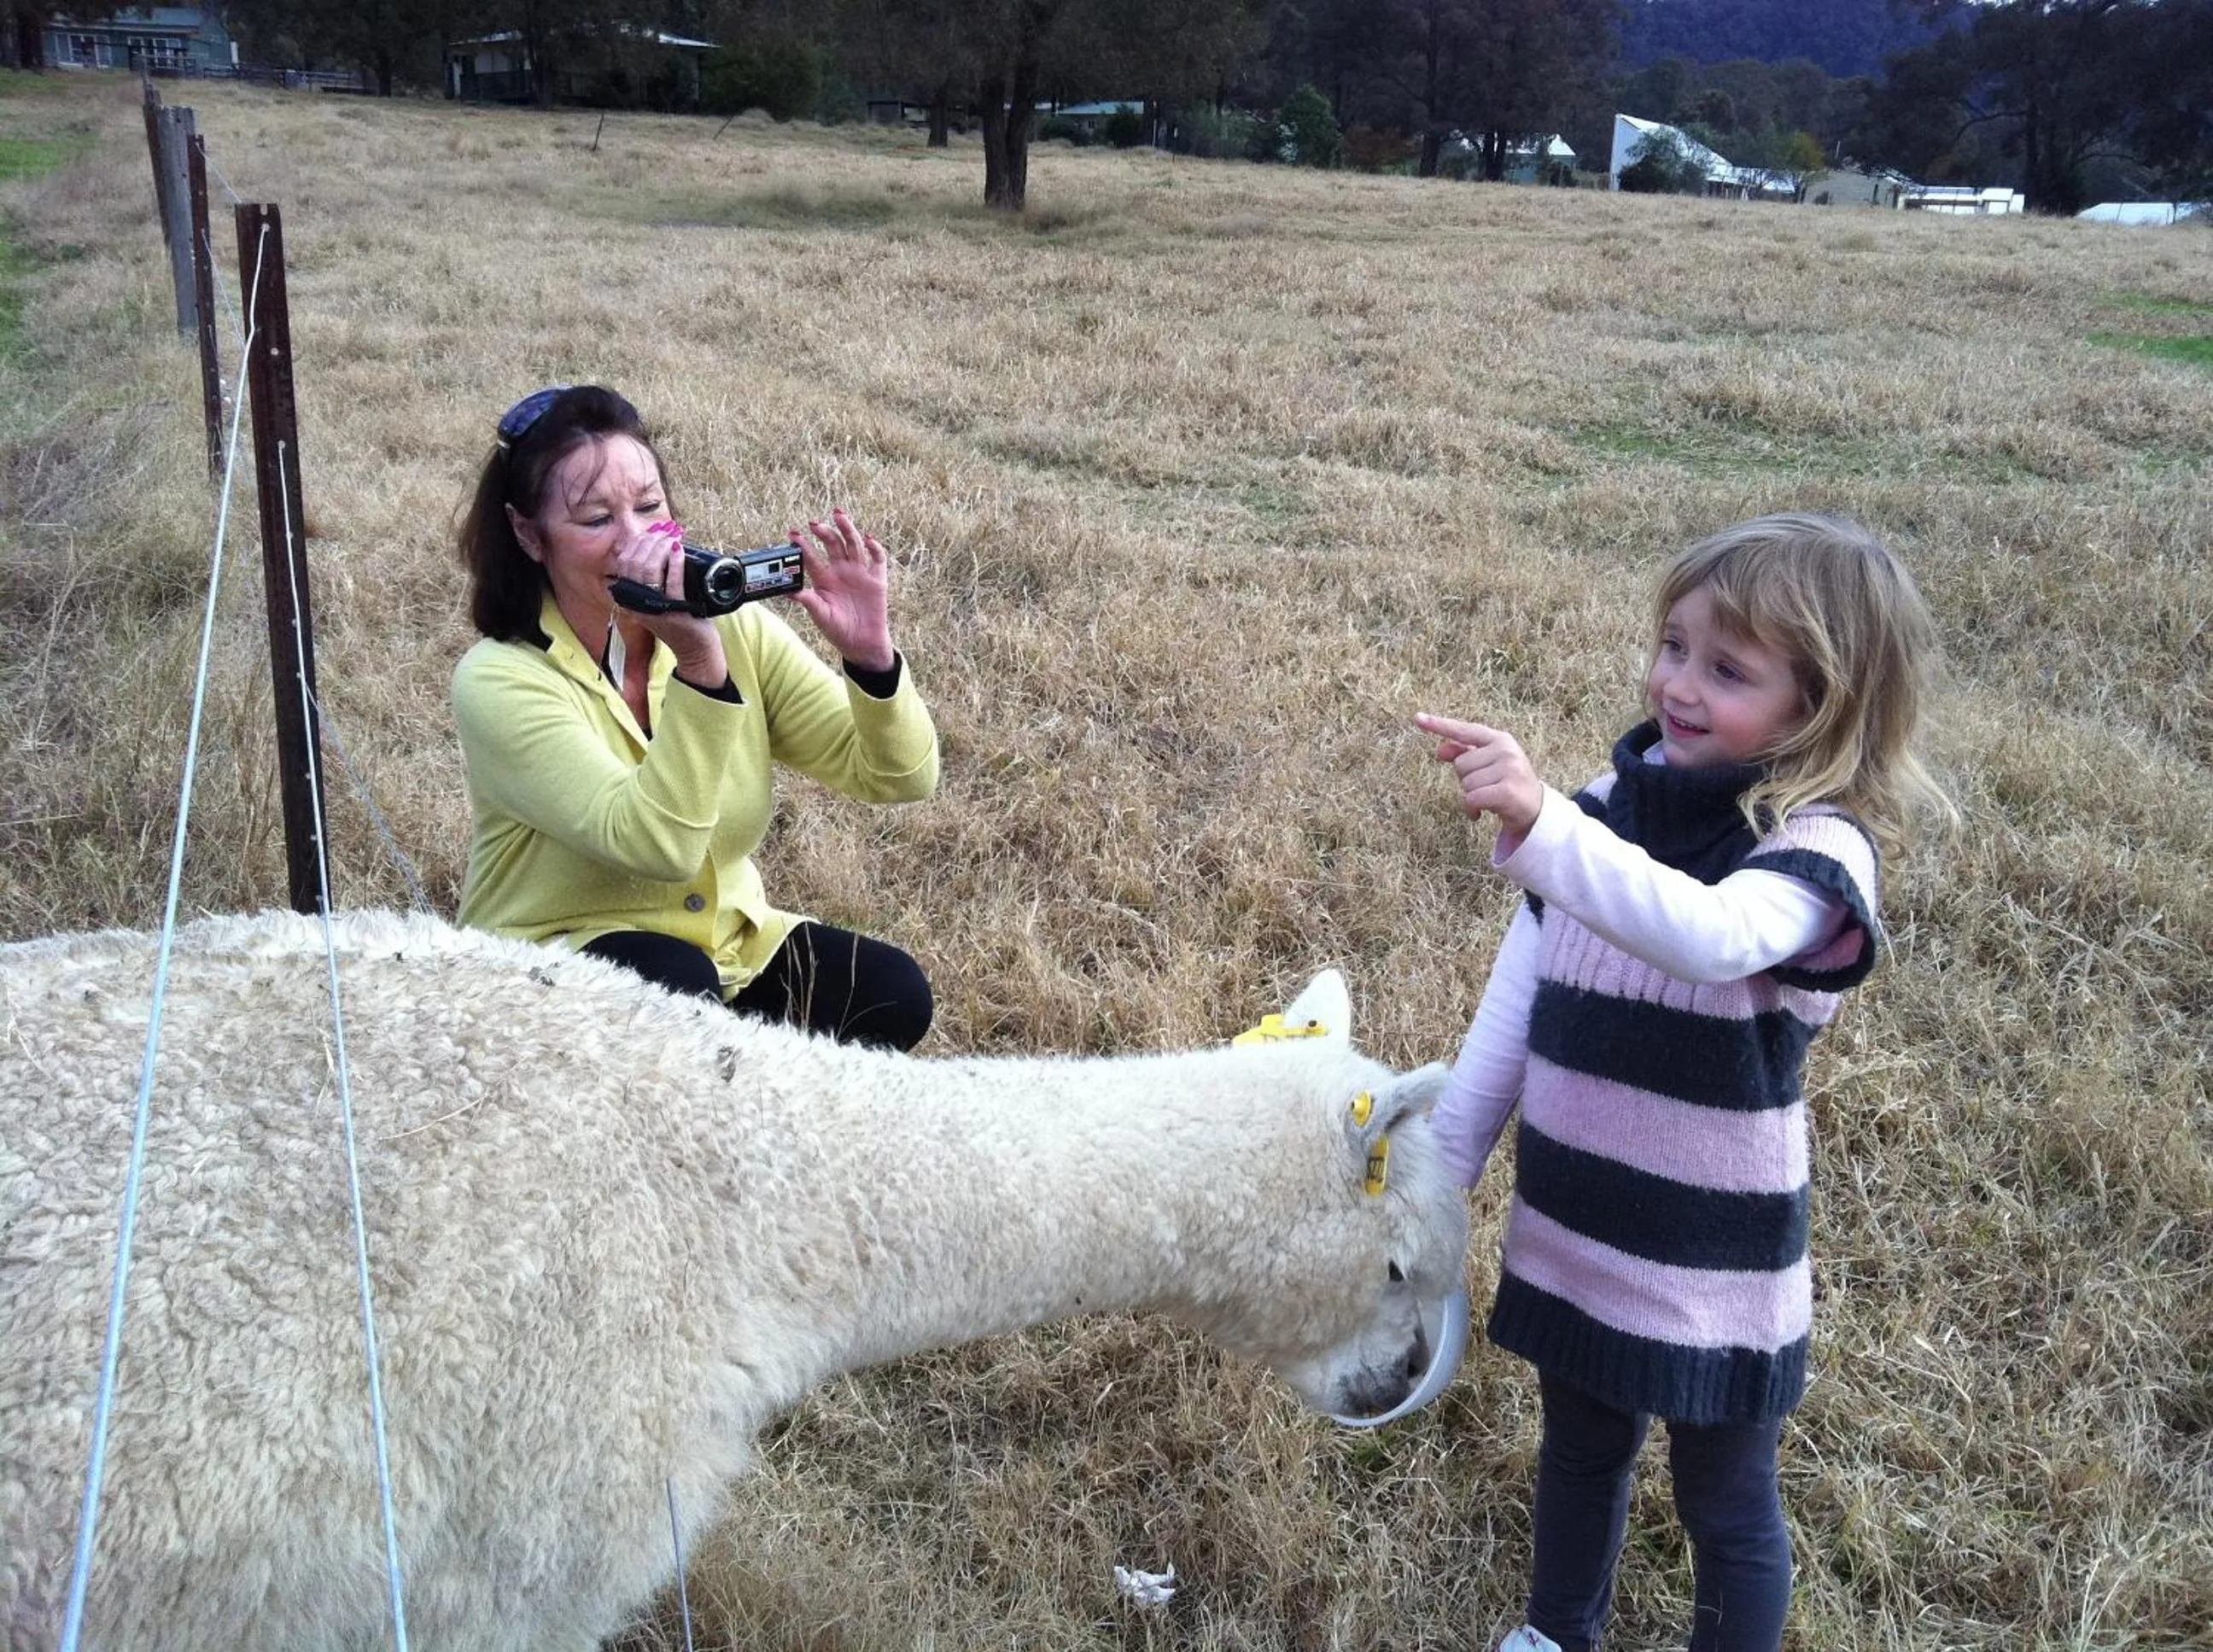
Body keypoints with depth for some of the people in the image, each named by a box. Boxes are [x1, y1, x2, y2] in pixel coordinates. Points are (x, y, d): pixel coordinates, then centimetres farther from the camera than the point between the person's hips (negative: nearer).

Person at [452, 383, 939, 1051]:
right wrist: (699, 666, -41)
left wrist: (870, 655, -29)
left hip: (729, 949, 5)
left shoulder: (731, 626, -7)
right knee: (672, 978, -35)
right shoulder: (501, 680, -20)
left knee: (894, 995, -19)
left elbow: (897, 777, -10)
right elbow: (658, 845, -32)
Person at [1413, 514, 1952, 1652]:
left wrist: (1538, 826, -57)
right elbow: (1516, 1004, 2)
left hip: (1712, 1260, -6)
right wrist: (1440, 1170, 3)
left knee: (1724, 1504, 16)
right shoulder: (1613, 803, -3)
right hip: (1569, 1232, 6)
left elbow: (1715, 938, -44)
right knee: (1579, 1454, 27)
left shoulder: (1818, 847, -21)